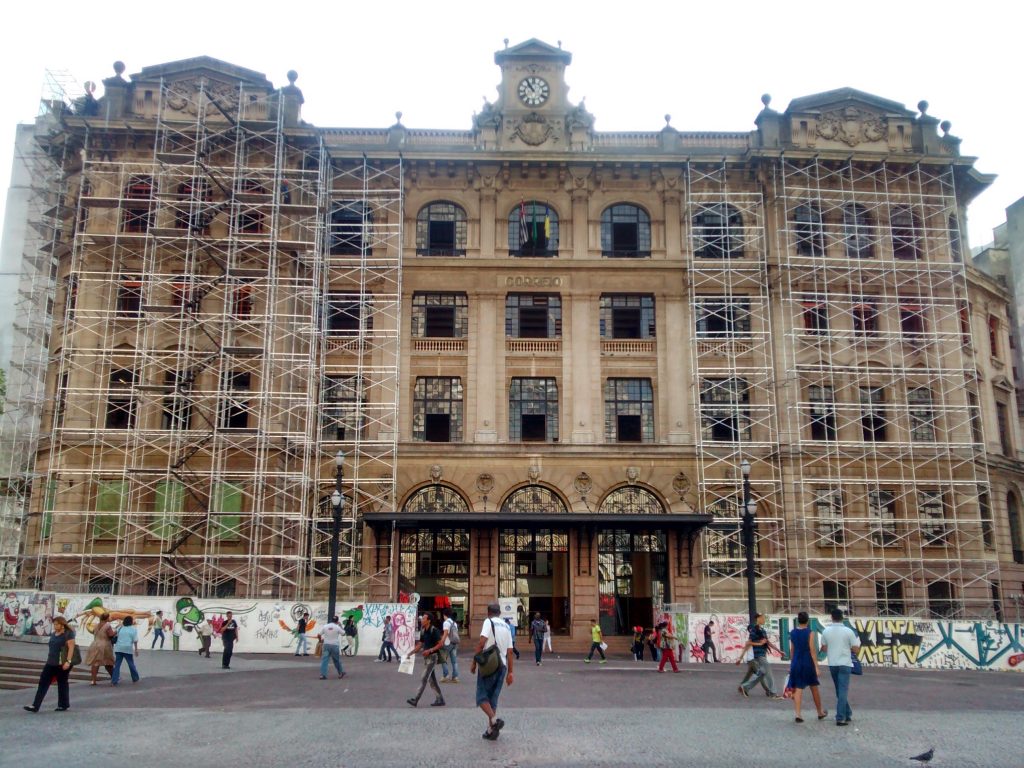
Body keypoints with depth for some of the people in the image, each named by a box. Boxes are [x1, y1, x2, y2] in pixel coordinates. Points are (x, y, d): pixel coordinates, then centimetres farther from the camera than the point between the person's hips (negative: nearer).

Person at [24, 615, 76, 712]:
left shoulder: (68, 634, -10)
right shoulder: (53, 634, 14)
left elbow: (71, 648, -16)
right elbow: (51, 648, 22)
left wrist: (68, 661, -23)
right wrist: (49, 660, 21)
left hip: (62, 664, -8)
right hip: (51, 663, 8)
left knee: (62, 684, 3)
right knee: (43, 683, 1)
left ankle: (63, 705, 14)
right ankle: (35, 706, 1)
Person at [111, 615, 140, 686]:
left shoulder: (120, 628, 14)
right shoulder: (134, 629, 2)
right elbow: (135, 640, -4)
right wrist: (136, 649, 0)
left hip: (118, 648, 3)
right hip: (128, 649, -3)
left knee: (117, 664, 4)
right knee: (131, 664, 10)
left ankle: (114, 681, -3)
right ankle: (135, 679, 22)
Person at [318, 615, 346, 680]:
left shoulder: (325, 626, 1)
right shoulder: (337, 627, -6)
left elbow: (319, 635, 6)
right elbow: (343, 633, 7)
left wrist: (321, 640, 26)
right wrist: (340, 626, 18)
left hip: (326, 645, 1)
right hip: (334, 645, -1)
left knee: (324, 660, -2)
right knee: (337, 660, 13)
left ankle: (322, 674, -12)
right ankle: (341, 673, 27)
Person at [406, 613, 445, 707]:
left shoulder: (434, 630, -14)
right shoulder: (423, 631, 10)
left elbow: (440, 644, -16)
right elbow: (420, 645, 14)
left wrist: (430, 650, -24)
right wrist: (410, 653, 5)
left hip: (432, 657, -9)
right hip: (426, 657, 9)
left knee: (424, 679, -8)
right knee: (432, 679, 10)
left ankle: (415, 700, -10)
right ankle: (439, 699, 17)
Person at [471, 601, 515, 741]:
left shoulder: (488, 622, -2)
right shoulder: (506, 627, 15)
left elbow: (481, 642, -16)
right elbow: (509, 651, 12)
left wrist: (474, 661, -9)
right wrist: (510, 672, 14)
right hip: (502, 665, 6)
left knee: (482, 696, 3)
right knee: (493, 698, 14)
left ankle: (494, 719, -19)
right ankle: (491, 730, 12)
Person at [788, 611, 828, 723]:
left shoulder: (792, 633, 4)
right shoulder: (809, 633, -10)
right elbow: (812, 650, -13)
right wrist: (816, 667, -11)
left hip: (796, 663, 3)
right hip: (808, 663, -3)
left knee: (798, 689, 2)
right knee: (814, 689, 14)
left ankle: (798, 714, -9)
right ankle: (820, 713, 29)